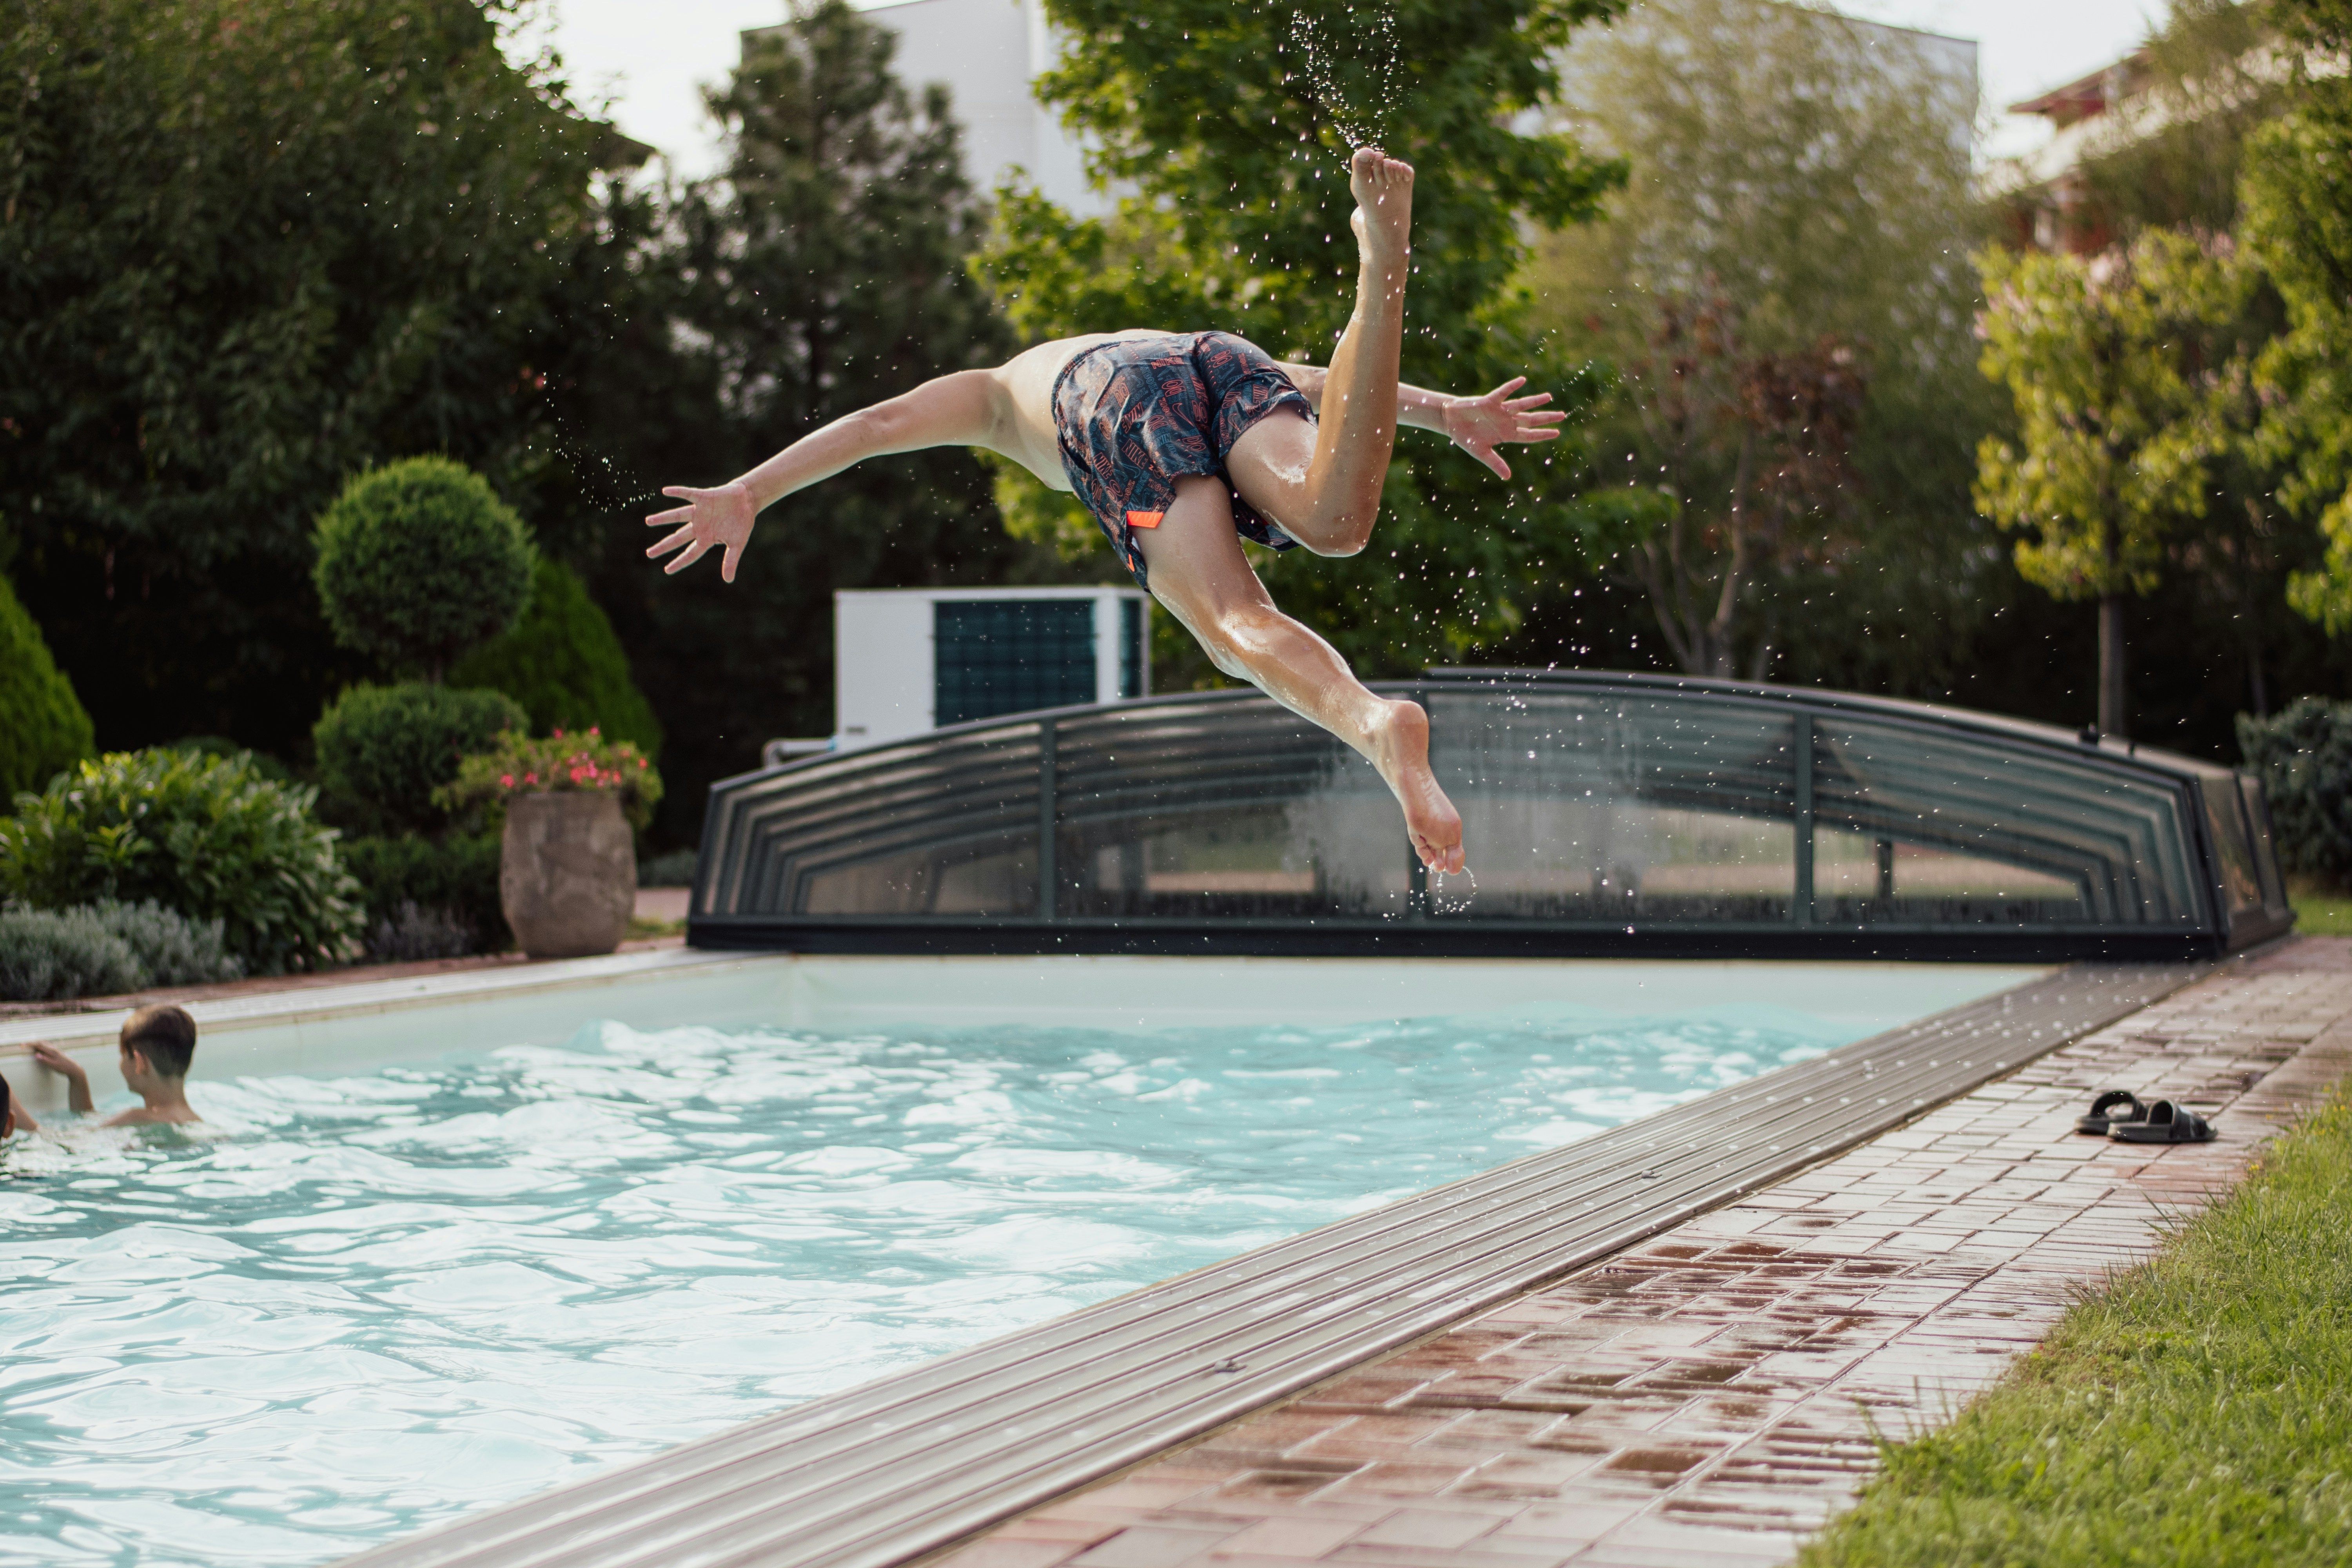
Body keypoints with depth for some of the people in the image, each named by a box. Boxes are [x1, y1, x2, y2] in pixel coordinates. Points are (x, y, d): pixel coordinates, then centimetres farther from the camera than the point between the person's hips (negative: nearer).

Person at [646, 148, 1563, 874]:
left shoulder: (1004, 388, 46)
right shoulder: (1167, 341, 50)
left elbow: (876, 425, 30)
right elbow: (1317, 384, 34)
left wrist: (747, 496, 23)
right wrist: (1450, 414, 24)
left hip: (1132, 413, -2)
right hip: (1229, 363, 2)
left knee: (1239, 626, -19)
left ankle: (1378, 726, -50)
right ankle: (1383, 256, -46)